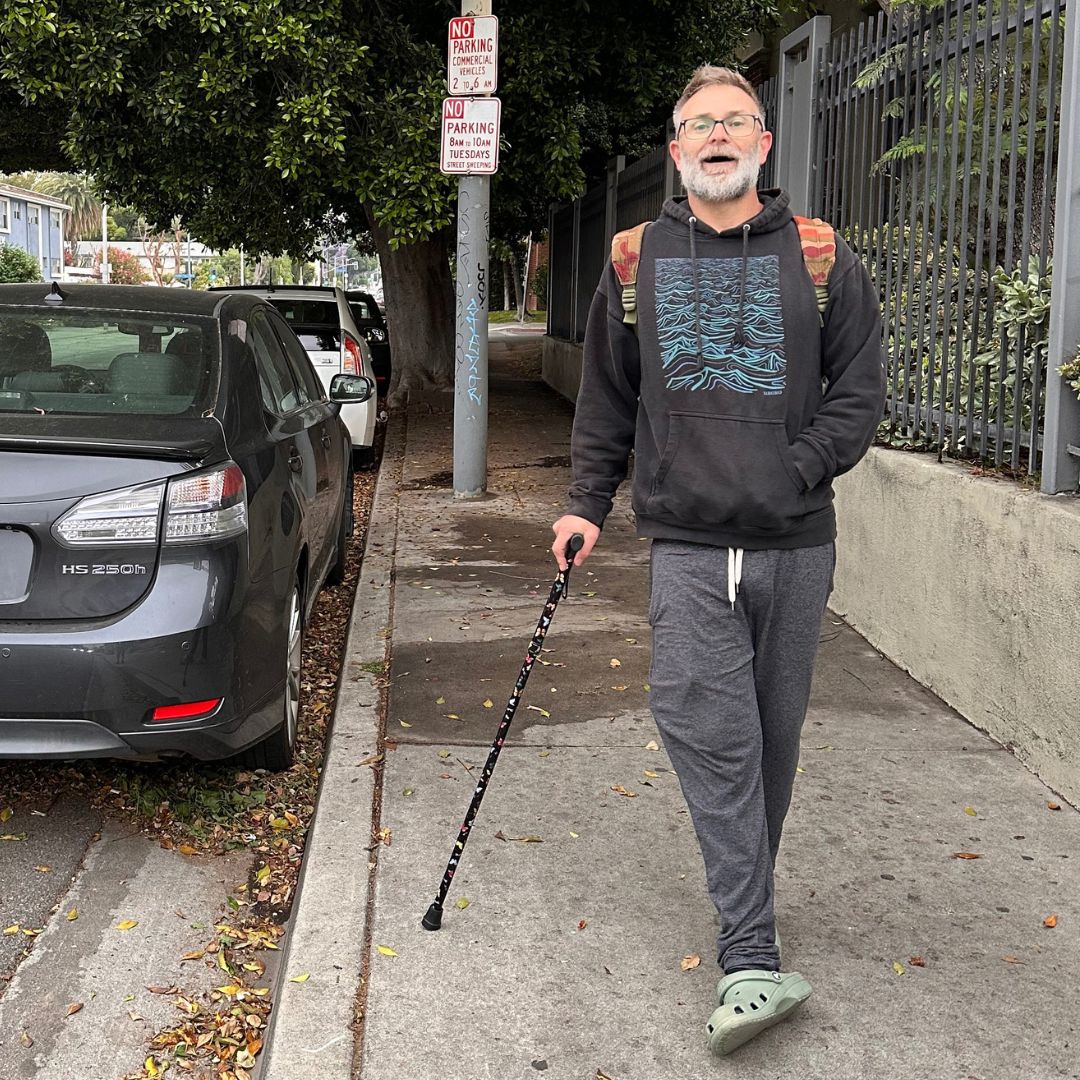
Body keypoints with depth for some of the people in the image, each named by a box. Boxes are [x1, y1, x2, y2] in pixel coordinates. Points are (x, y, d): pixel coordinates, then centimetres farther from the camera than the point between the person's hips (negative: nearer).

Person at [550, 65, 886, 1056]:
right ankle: (752, 962, -12)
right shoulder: (636, 264, 11)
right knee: (708, 734, -12)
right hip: (688, 545, 0)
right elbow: (607, 401, 17)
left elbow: (860, 393, 4)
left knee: (773, 739, 9)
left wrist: (793, 473, -9)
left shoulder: (823, 260, 6)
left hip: (796, 548, 1)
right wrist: (587, 502, 9)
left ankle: (746, 902, 30)